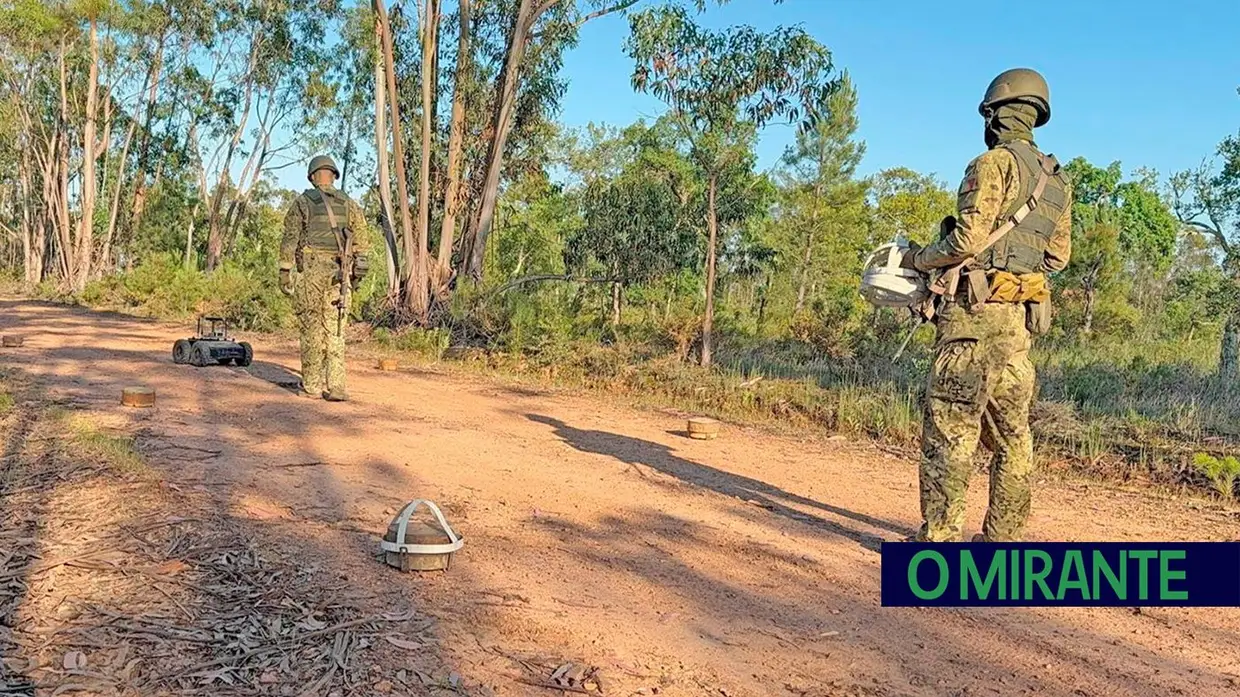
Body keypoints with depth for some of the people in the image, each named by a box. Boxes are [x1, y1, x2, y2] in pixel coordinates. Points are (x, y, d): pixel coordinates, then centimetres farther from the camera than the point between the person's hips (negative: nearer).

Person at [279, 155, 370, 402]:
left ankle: (312, 385, 9)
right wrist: (357, 274, 10)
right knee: (335, 331, 3)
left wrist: (284, 273, 1)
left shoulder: (302, 203, 2)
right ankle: (335, 386, -5)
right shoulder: (348, 204, 9)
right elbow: (360, 240, 5)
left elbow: (290, 240, -2)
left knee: (311, 329, 5)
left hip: (310, 271, -2)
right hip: (339, 274, 2)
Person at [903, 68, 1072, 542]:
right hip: (1021, 317, 8)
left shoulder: (994, 163, -8)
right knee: (1010, 431, 11)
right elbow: (1058, 256, 17)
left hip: (975, 311, -8)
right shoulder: (1057, 181, 16)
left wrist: (917, 259, 1)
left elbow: (967, 239, -15)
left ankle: (939, 537, -3)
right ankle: (1003, 537, 17)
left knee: (950, 427, -5)